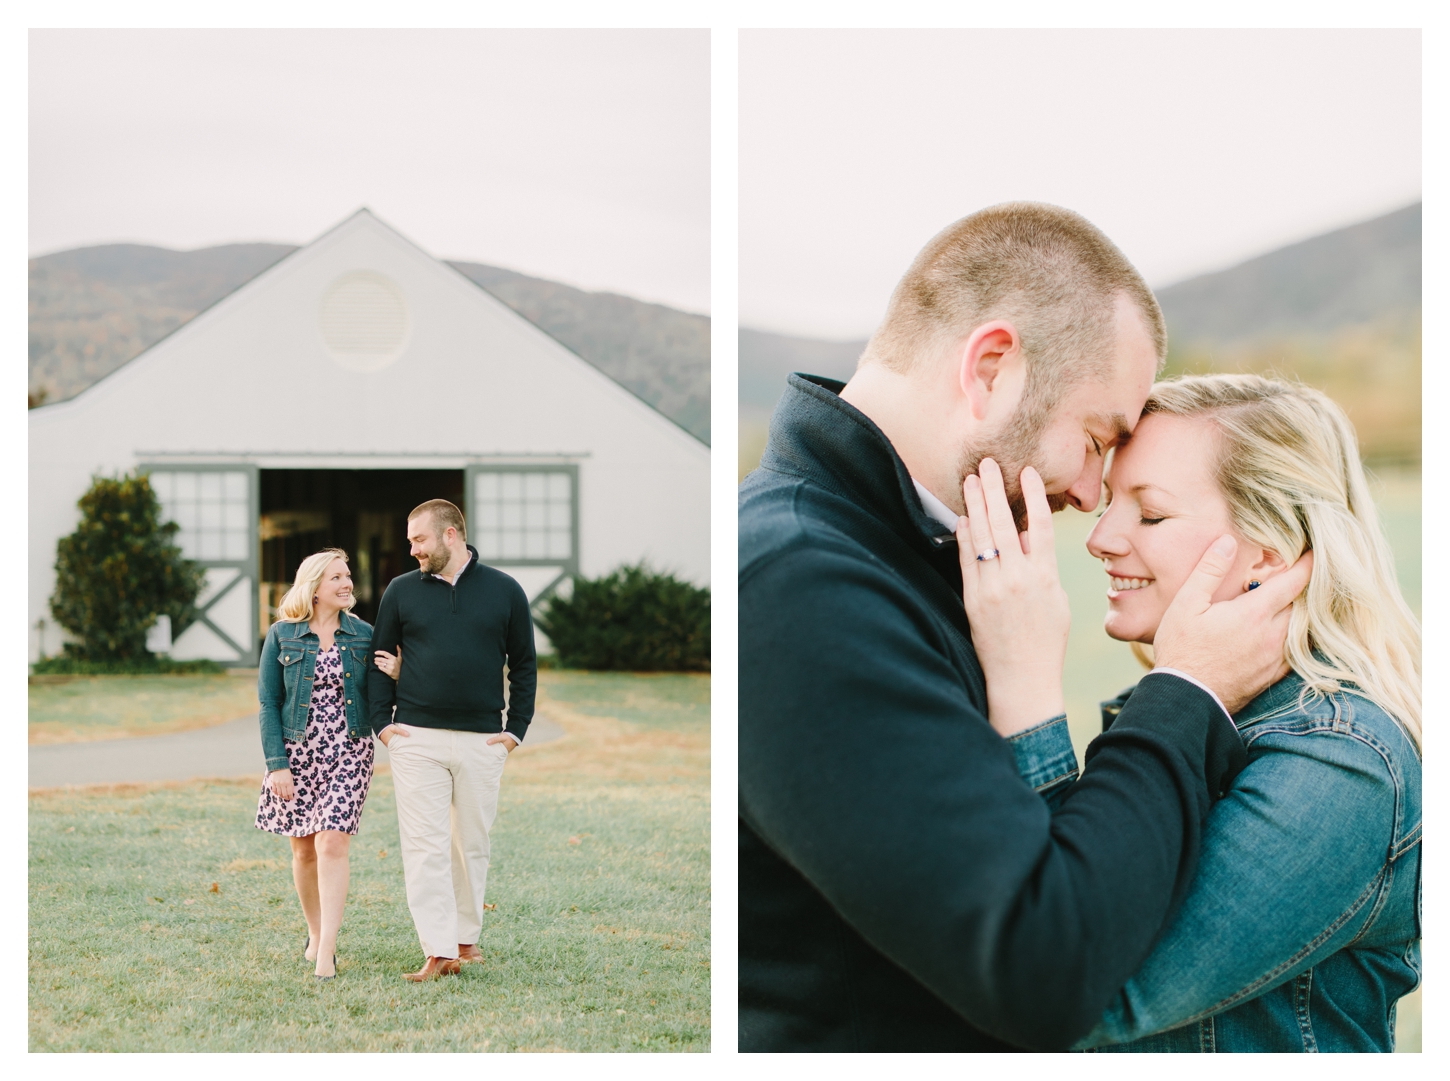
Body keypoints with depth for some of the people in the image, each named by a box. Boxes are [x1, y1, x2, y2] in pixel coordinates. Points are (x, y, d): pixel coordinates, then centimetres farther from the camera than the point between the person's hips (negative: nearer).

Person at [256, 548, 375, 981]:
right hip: (297, 752, 0)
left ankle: (327, 951, -13)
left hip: (348, 753, 0)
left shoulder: (363, 636, 4)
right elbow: (268, 704, 0)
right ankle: (315, 934, 30)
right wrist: (276, 764, -8)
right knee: (304, 849, 9)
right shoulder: (282, 636, 0)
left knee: (332, 844, -13)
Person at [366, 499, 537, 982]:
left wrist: (516, 729, 2)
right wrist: (382, 721, 1)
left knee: (472, 843, 9)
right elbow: (379, 659, 12)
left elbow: (524, 664, 9)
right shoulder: (401, 590, 7)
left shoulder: (504, 591, 5)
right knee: (424, 845, -6)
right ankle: (438, 951, -7)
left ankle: (466, 938, 22)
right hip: (417, 739, 0)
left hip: (483, 742, 0)